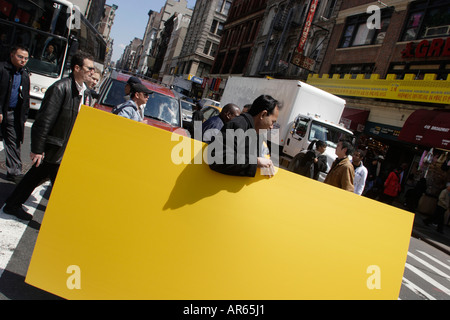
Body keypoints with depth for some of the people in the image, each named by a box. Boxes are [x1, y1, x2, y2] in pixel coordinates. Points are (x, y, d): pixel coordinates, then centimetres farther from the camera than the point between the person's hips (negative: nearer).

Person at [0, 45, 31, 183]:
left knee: (13, 143, 6)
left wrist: (24, 117, 11)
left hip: (14, 114, 5)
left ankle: (14, 172, 11)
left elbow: (26, 98, 17)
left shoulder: (25, 75, 13)